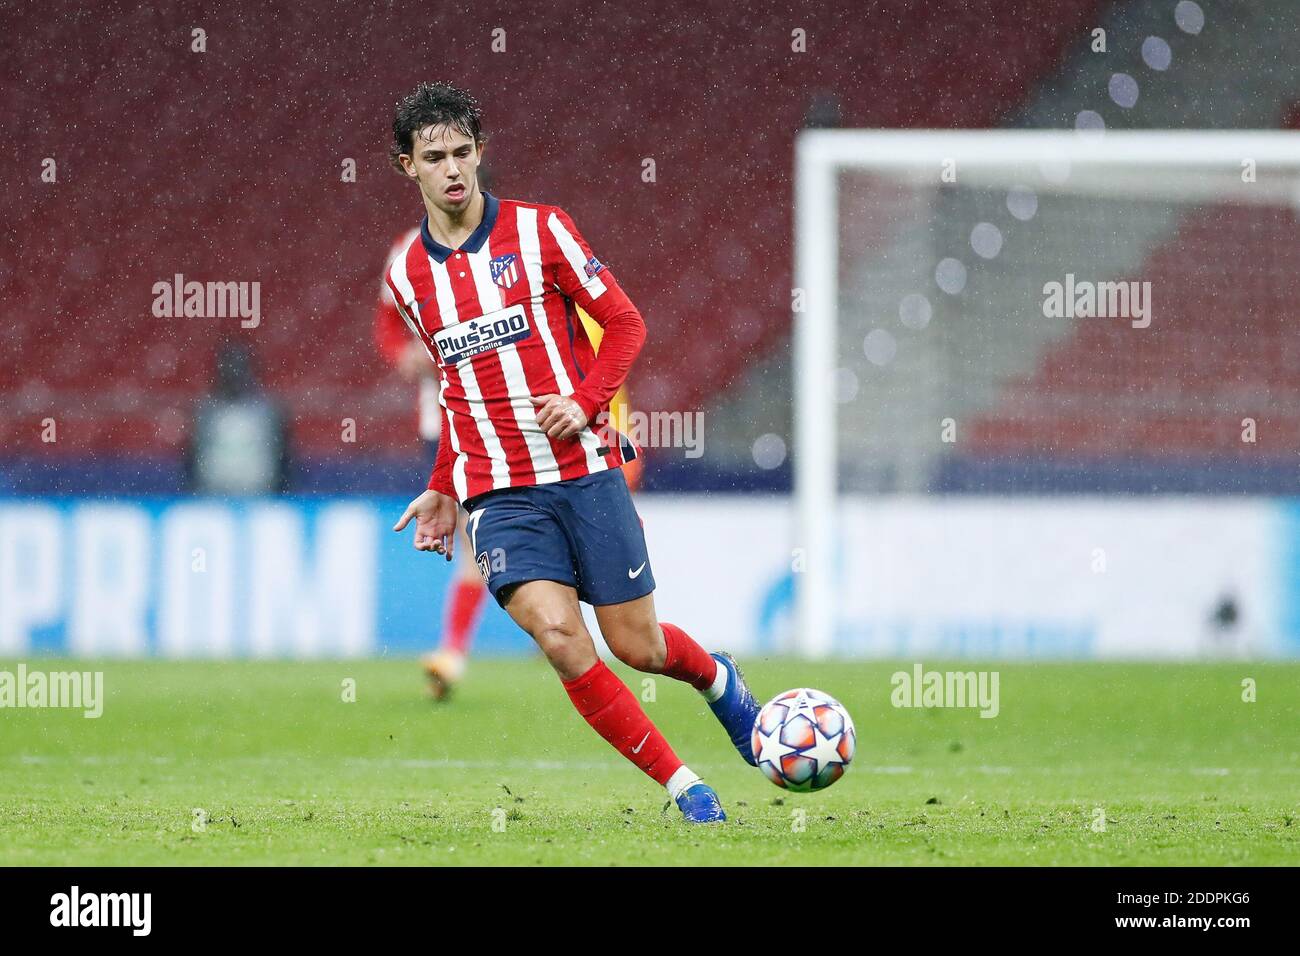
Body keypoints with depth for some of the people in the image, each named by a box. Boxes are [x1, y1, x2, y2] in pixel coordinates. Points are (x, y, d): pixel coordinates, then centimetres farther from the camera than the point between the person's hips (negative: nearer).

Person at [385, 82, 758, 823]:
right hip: (498, 495, 2)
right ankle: (684, 787, -10)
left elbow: (626, 324, 1)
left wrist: (584, 400, -15)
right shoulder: (408, 276, 9)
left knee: (638, 648, 1)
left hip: (586, 470, -2)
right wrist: (445, 489, 19)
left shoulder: (540, 230, -2)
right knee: (558, 634, -21)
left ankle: (718, 678, 39)